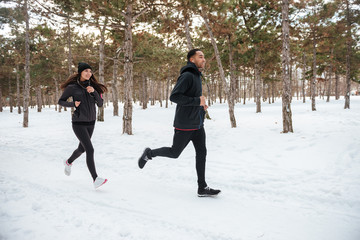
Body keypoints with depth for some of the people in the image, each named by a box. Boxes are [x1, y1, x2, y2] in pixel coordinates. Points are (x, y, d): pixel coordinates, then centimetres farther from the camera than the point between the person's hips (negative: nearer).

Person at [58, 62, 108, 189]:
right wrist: (73, 104, -17)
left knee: (82, 148, 21)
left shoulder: (92, 86, 4)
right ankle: (95, 179, -15)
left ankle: (68, 162, 51)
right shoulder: (72, 87, -8)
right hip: (79, 123, -6)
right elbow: (61, 101, 0)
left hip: (91, 123, 6)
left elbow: (100, 104, -2)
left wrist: (94, 92, -18)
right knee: (90, 150, -16)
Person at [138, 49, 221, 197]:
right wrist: (197, 101, -24)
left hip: (198, 124, 8)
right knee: (174, 153, 6)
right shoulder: (187, 76, -15)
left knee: (201, 153, 3)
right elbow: (174, 96, -24)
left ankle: (202, 188, 8)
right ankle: (149, 153, 30)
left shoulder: (197, 76, 15)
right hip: (184, 125, -8)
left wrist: (201, 105, 8)